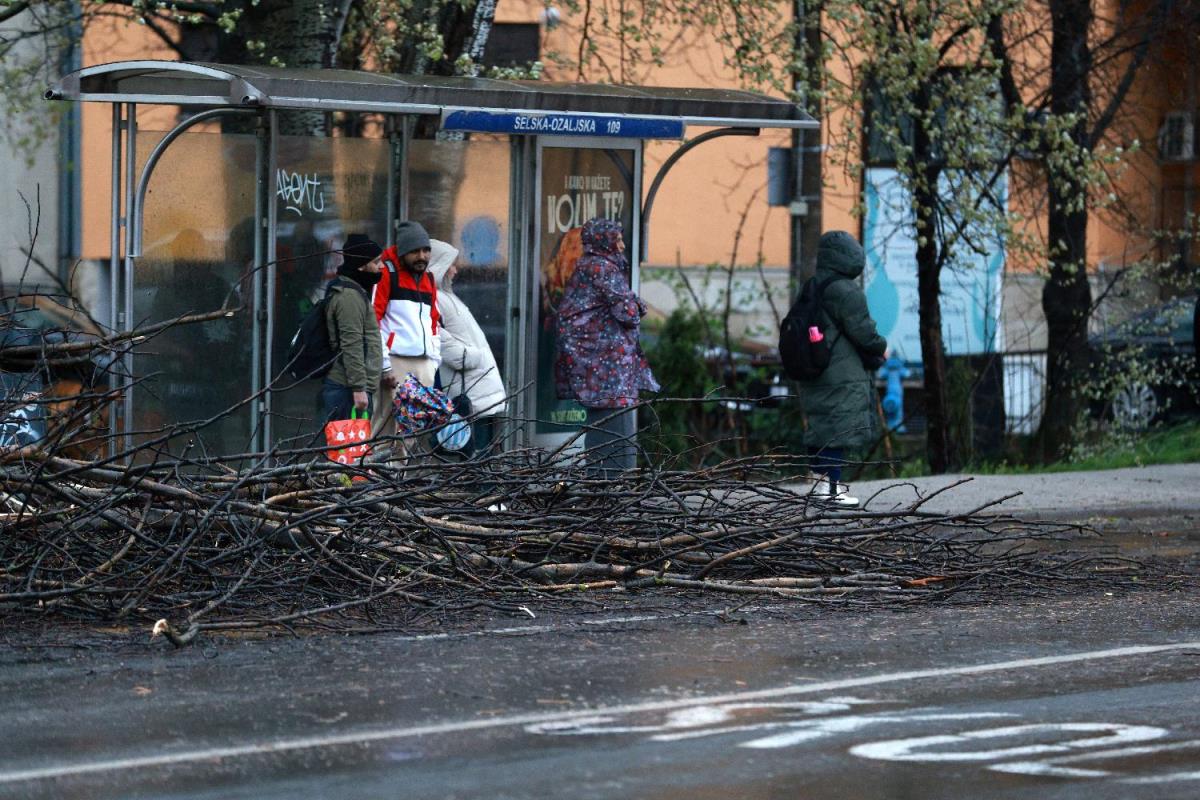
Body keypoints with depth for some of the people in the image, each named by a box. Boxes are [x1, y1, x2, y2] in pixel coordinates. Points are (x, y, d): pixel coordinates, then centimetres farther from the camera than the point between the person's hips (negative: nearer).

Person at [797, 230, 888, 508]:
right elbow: (862, 332, -17)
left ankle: (821, 479, 21)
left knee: (819, 427, 15)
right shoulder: (847, 292, -16)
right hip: (842, 376, -9)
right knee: (839, 428, -5)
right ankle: (832, 487, -5)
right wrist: (881, 348, 5)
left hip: (813, 369, 9)